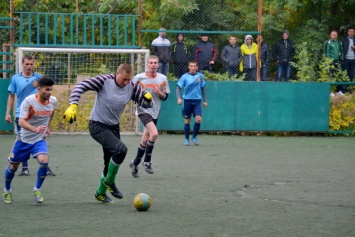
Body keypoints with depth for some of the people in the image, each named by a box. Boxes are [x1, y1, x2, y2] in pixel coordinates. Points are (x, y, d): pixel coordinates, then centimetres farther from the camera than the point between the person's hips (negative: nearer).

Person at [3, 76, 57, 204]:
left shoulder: (53, 101, -8)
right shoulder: (29, 101, -23)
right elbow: (21, 121, -30)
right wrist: (35, 129, -46)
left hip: (40, 139, 2)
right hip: (24, 139, -2)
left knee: (44, 160, -23)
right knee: (14, 166, 9)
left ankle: (37, 189, -1)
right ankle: (7, 190, 38)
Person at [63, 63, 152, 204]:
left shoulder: (132, 87, -5)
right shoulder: (104, 81, -19)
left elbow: (144, 102, -1)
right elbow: (80, 87, -22)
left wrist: (147, 98, -25)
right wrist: (73, 106, -33)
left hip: (113, 127, 6)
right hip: (97, 126, -6)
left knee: (111, 163, 12)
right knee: (121, 149, -25)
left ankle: (101, 193, 34)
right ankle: (110, 182, -5)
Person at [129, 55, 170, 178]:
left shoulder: (162, 79, 3)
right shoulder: (139, 78, -5)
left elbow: (165, 97, 10)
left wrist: (160, 93, -11)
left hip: (154, 112, 5)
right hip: (143, 110, -4)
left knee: (145, 140, 10)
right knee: (154, 133, -25)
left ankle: (135, 163, 28)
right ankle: (147, 161, -9)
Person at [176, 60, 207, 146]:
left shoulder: (200, 76, 5)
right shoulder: (185, 77, -3)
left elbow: (203, 88, 15)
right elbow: (178, 87, -4)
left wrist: (205, 100, 14)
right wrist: (178, 98, -20)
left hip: (197, 101, 1)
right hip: (187, 100, -1)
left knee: (198, 119, -13)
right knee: (187, 120, 4)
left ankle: (194, 136, 8)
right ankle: (187, 139, 17)